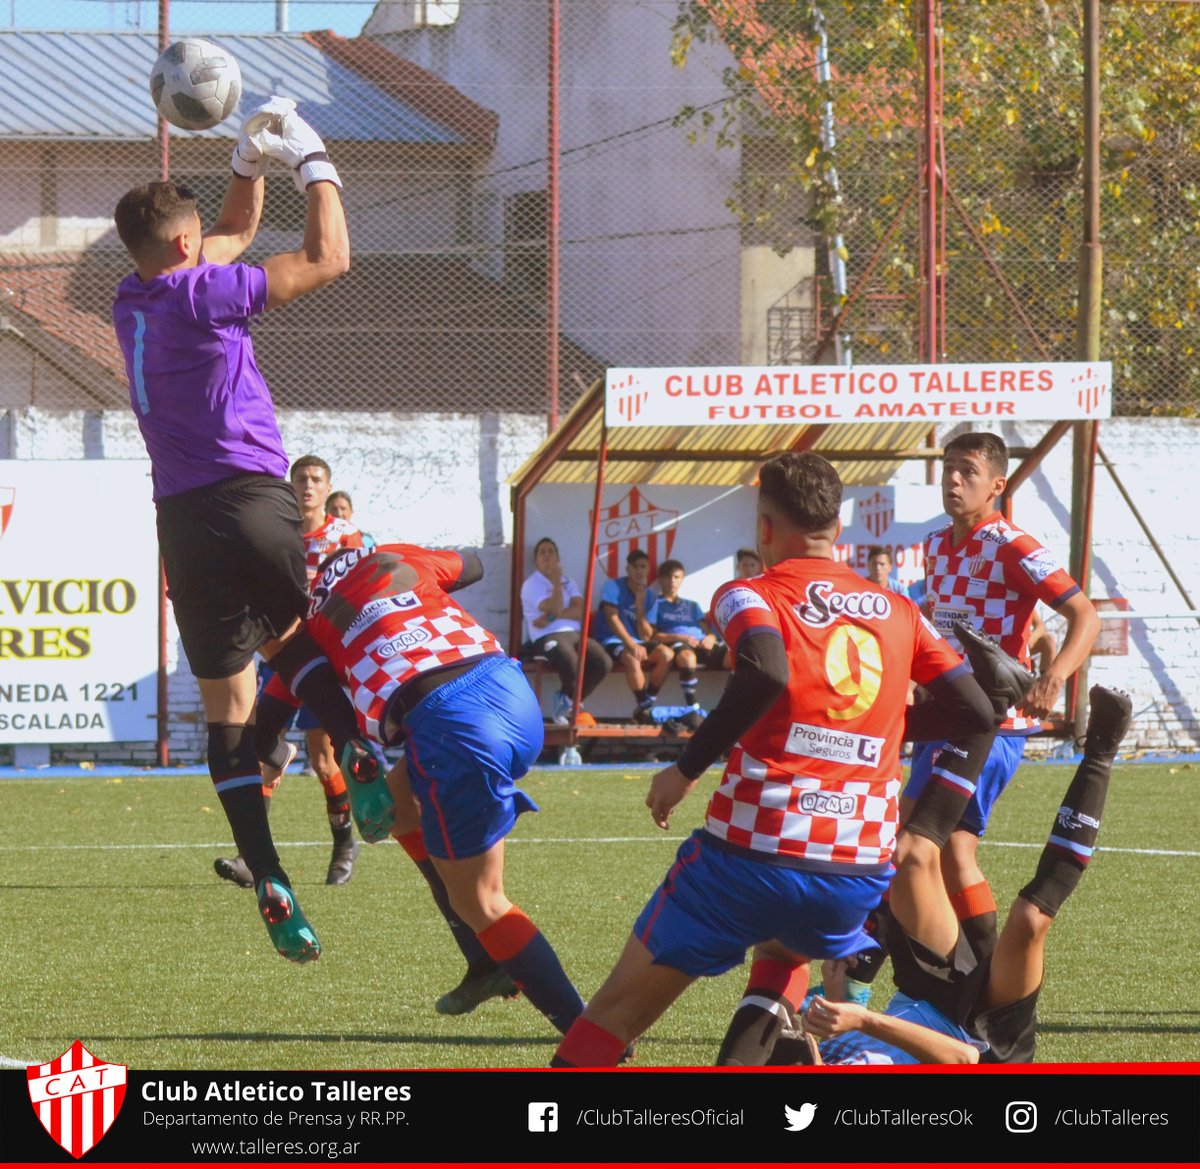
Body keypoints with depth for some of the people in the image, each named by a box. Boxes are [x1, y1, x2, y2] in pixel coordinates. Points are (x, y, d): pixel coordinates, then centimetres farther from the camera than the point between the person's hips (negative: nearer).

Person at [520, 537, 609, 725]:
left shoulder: (568, 581, 21)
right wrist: (556, 580, -6)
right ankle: (570, 701, 1)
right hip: (547, 638, -6)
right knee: (571, 664, -37)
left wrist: (553, 616, -10)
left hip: (575, 634, 6)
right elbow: (555, 609, -12)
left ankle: (568, 701, 1)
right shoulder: (532, 584, 3)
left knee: (602, 662, -23)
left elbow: (581, 611, 4)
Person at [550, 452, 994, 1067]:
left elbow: (765, 674, -23)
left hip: (749, 857, -4)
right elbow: (975, 714, 13)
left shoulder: (748, 596, -1)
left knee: (618, 1008, 6)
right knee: (781, 949, 38)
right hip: (861, 873, 4)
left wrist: (686, 768, -14)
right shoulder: (897, 611, 12)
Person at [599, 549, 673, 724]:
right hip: (613, 642, -5)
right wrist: (632, 645, -26)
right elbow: (613, 619, -14)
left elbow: (646, 636, 1)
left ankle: (645, 708, -17)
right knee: (632, 658, -37)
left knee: (666, 654, -22)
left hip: (637, 642, 5)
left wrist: (640, 606, -11)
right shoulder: (613, 587, -4)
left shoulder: (650, 597, 8)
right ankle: (644, 706, -24)